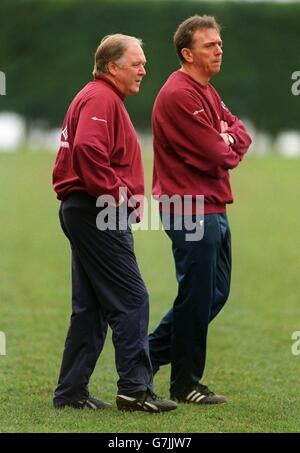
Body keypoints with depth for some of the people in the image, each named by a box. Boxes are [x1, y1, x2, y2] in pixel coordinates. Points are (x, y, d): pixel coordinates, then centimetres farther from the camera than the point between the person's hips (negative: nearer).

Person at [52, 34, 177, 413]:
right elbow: (88, 150, -27)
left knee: (90, 307, 11)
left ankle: (71, 392, 13)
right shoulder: (101, 98, -12)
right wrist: (116, 197, -21)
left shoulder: (99, 98, 22)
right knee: (131, 300, -9)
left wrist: (126, 197, 16)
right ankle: (135, 388, -10)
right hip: (98, 213, -11)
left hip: (81, 211, 11)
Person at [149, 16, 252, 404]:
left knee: (215, 293, 15)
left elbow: (239, 133, 12)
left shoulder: (207, 92, 17)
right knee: (197, 298, -2)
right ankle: (185, 385, 9)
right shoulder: (180, 95, -17)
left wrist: (227, 139, -9)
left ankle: (152, 354, 25)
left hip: (213, 209, 10)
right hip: (191, 210, -10)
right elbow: (215, 156, -21)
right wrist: (229, 148, 0)